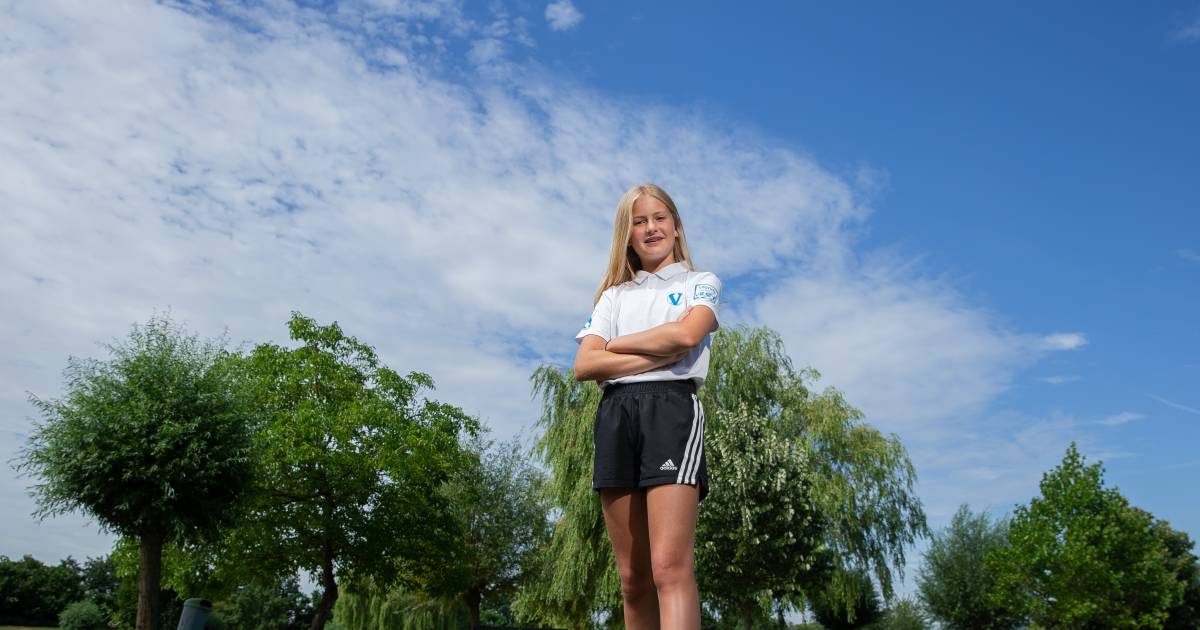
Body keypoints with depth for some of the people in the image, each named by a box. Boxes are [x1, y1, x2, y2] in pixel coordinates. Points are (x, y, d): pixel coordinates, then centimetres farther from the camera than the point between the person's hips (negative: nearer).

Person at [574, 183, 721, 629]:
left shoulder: (701, 283, 16)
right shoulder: (613, 295, 23)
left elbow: (686, 334, -8)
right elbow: (584, 367, 7)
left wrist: (613, 344, 4)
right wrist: (659, 355, -4)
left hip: (672, 408, -4)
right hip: (615, 415, 4)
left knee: (670, 569, -17)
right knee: (633, 580, 3)